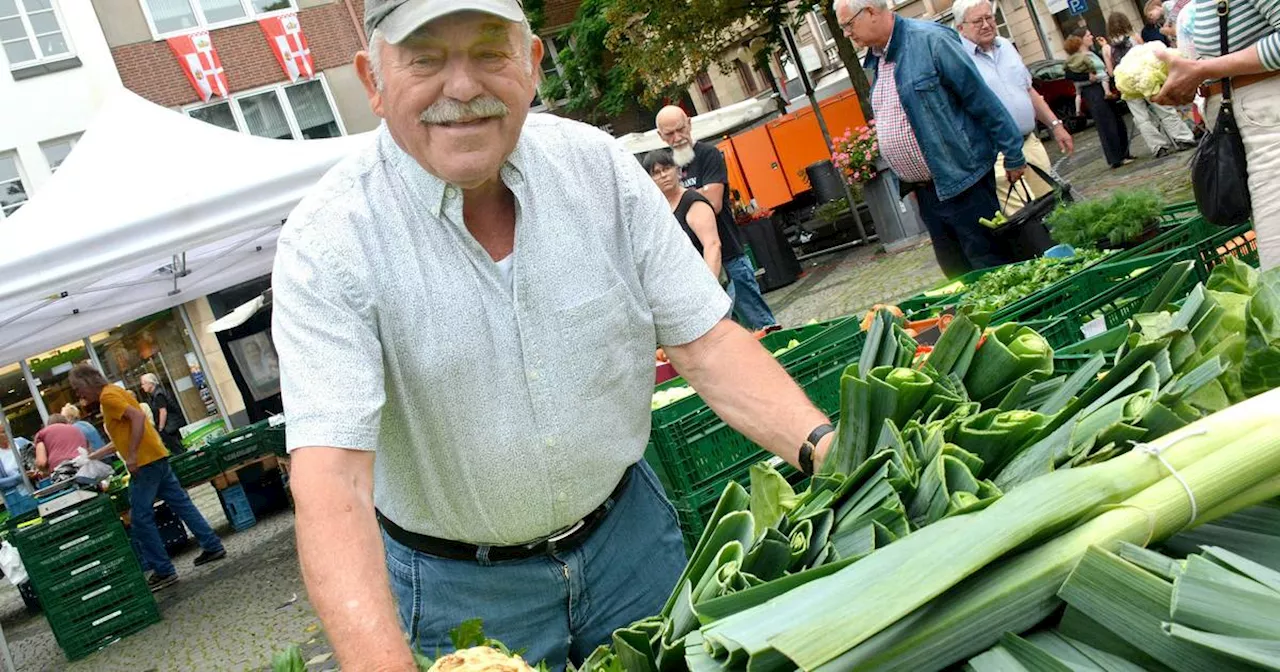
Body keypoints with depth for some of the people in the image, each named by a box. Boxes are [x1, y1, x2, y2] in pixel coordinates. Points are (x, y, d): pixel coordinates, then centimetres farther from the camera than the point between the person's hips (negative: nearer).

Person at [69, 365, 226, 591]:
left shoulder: (108, 396, -9)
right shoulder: (114, 392, 20)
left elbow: (138, 417, -24)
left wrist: (132, 455, -24)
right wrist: (92, 456, 26)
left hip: (145, 462, -10)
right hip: (156, 457, 10)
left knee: (141, 519, -3)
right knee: (181, 503, 14)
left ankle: (163, 571, 0)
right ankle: (213, 546, 20)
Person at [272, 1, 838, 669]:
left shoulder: (598, 166, -10)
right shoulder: (326, 243, -22)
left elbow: (706, 342, -10)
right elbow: (331, 485, -30)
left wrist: (823, 444, -27)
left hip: (628, 536, 4)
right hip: (458, 586, -3)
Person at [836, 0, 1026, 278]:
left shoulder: (929, 40, -13)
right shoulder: (875, 60, 11)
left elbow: (983, 100, -12)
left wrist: (1013, 156, -10)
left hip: (963, 182, -8)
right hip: (925, 192, 8)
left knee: (993, 268, -2)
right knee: (957, 273, 14)